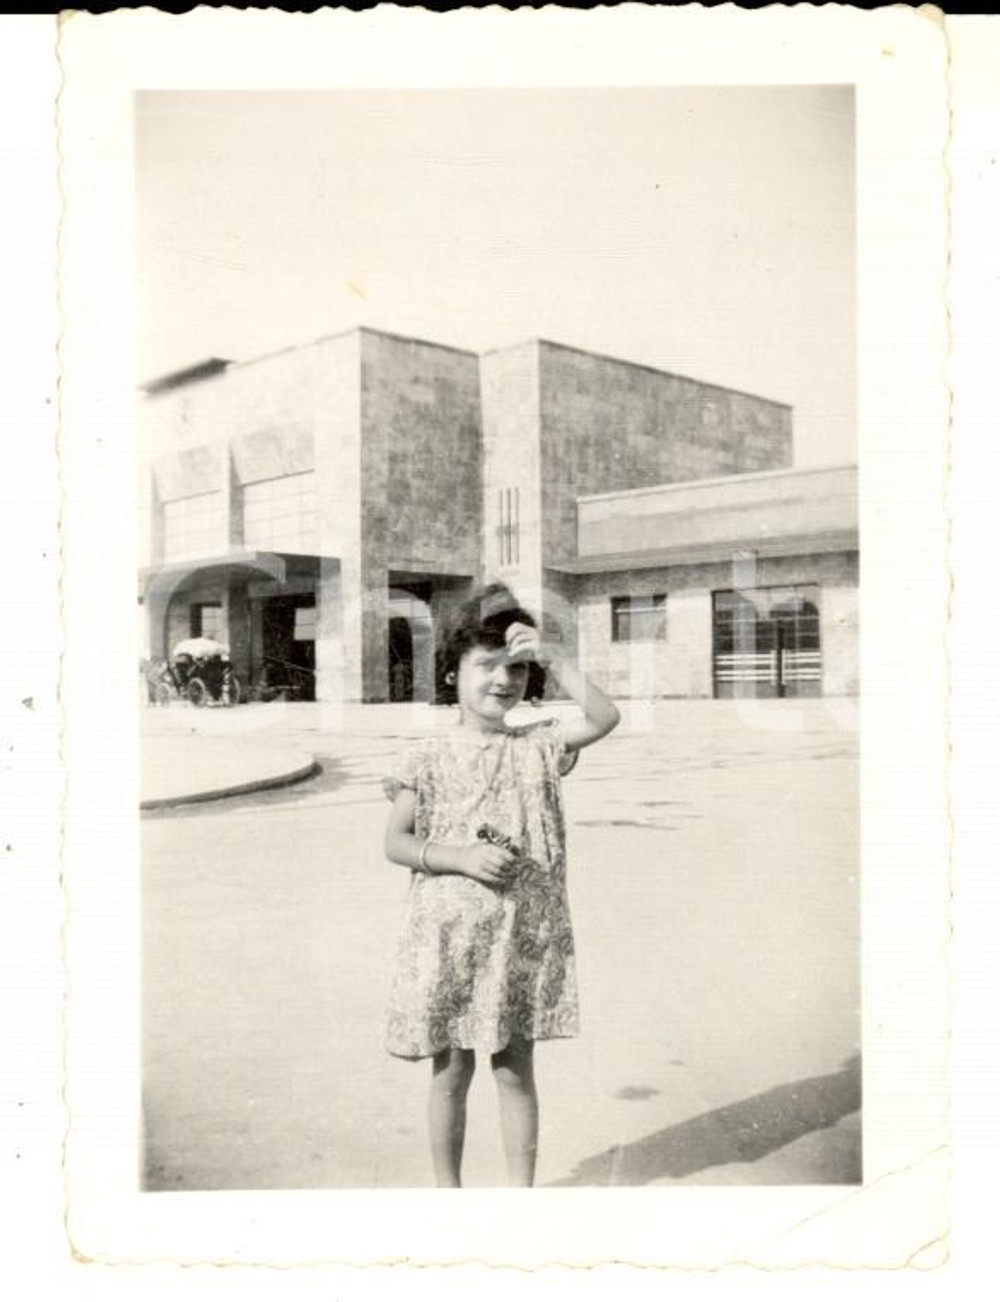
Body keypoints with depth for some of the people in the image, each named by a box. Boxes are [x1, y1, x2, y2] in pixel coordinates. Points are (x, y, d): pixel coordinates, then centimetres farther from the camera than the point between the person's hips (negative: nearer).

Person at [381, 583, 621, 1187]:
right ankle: (448, 1190, 28)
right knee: (451, 1072, 12)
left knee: (516, 1069, 11)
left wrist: (552, 659, -17)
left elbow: (605, 718, -13)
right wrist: (460, 857, -18)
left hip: (523, 935, 1)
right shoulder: (428, 757, -3)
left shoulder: (539, 746, 1)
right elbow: (395, 842, -3)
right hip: (448, 935, -1)